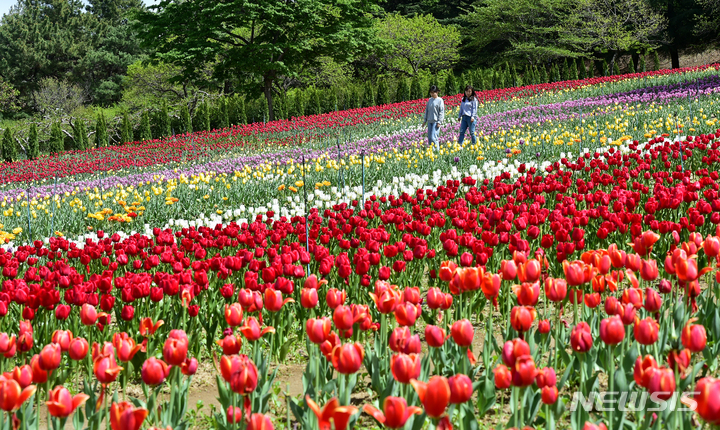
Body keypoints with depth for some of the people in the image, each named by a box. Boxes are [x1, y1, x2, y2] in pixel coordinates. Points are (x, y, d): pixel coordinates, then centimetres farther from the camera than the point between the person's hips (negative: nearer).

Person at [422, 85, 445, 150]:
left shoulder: (440, 100, -4)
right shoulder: (430, 100, 12)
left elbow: (441, 112, -7)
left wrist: (439, 122, -12)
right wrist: (425, 120, 15)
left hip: (436, 121, -6)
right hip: (430, 121, 6)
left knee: (433, 137, -14)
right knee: (429, 137, 5)